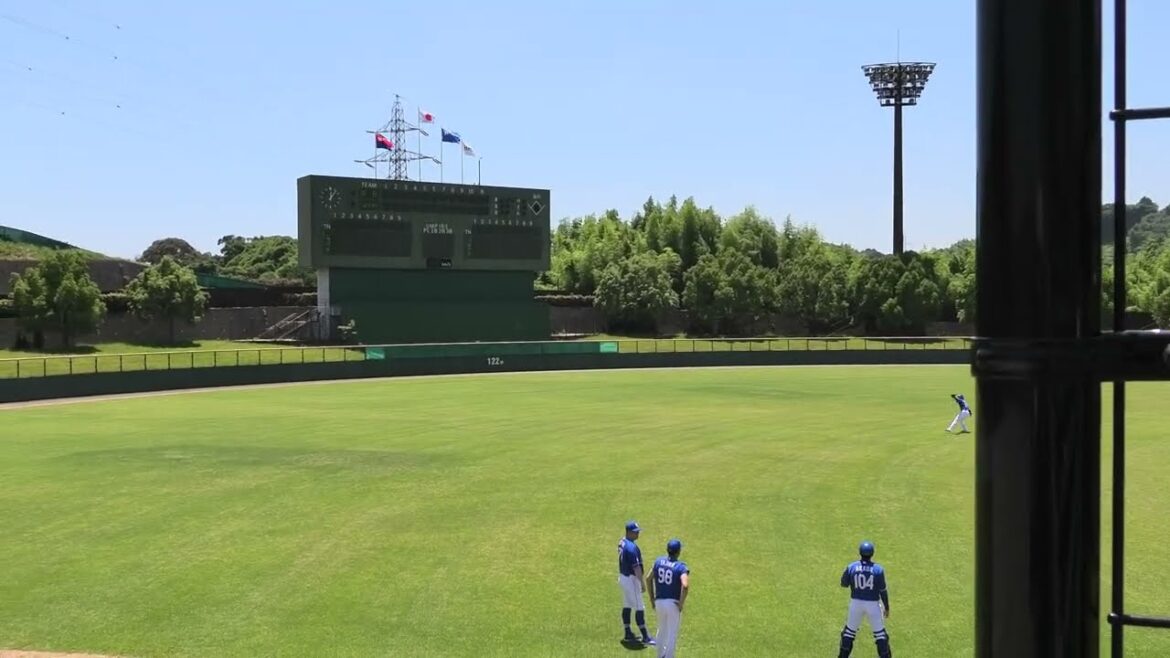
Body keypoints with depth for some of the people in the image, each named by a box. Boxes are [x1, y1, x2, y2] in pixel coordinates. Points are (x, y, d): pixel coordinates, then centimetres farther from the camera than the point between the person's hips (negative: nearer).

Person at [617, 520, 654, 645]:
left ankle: (628, 634, 22)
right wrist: (642, 583, -19)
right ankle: (645, 637, -2)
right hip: (631, 579, -10)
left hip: (623, 577, 10)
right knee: (639, 608, -5)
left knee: (627, 606, 15)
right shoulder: (632, 547, -24)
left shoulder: (622, 543, 7)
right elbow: (636, 567, -24)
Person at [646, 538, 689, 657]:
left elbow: (648, 578, 7)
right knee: (672, 634, 6)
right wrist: (681, 604, -16)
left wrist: (652, 599, 13)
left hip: (659, 602, 5)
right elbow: (685, 585, -27)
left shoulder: (658, 561, 3)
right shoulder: (681, 567, -13)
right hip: (673, 604, -5)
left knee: (662, 630, 25)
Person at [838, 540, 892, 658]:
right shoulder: (878, 569, -12)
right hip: (872, 604, -2)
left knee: (849, 631, 17)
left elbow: (844, 583, 5)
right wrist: (886, 607, 4)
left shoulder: (852, 567, -8)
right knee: (880, 633, 10)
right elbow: (883, 591, -7)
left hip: (856, 603, 2)